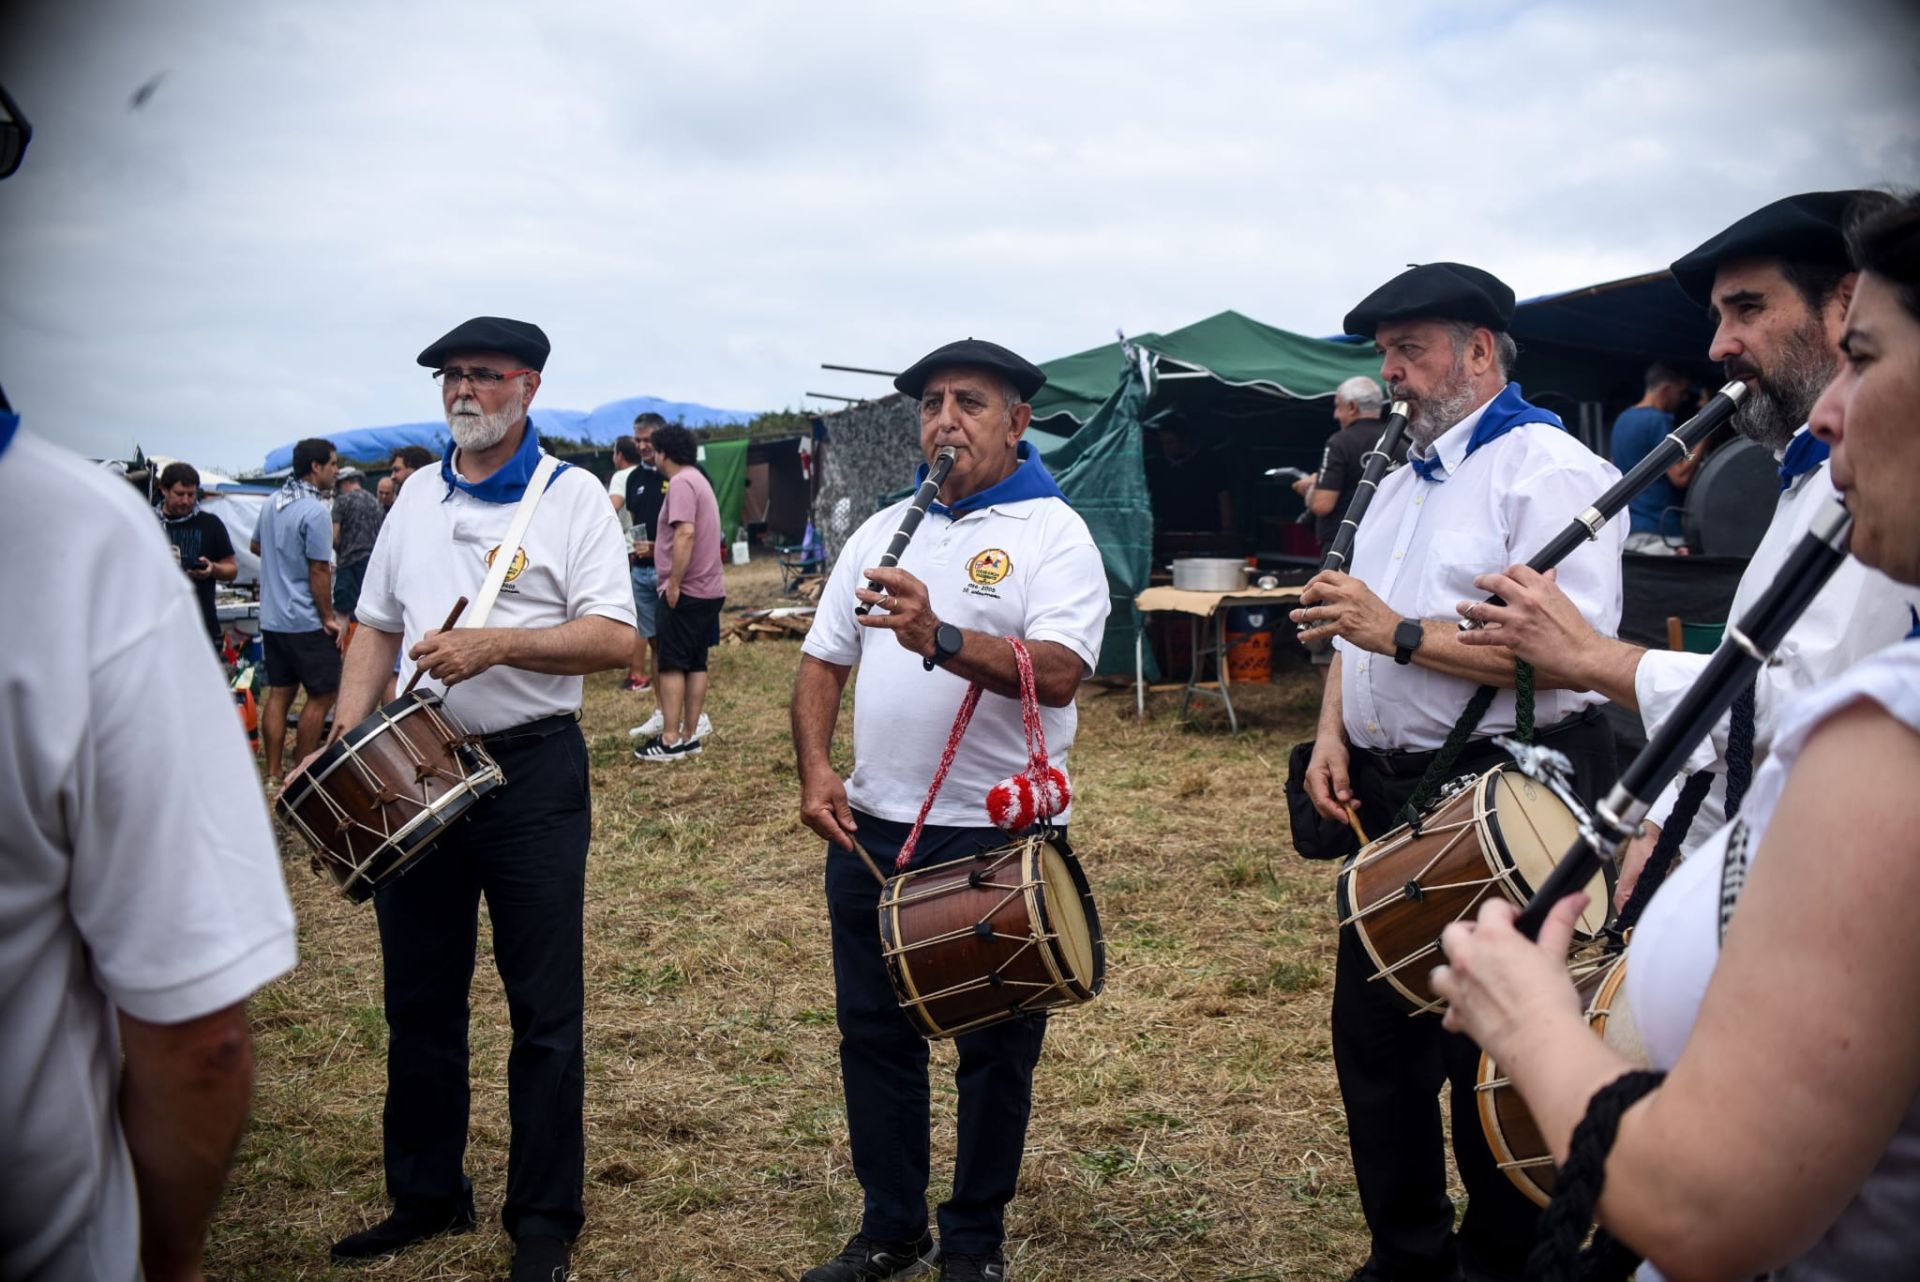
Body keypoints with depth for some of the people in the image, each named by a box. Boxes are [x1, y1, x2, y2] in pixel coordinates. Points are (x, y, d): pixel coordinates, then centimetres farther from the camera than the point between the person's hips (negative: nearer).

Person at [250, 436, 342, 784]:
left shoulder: (272, 503, 9)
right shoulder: (315, 512, -18)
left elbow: (256, 546, 25)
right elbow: (319, 570, -18)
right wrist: (329, 618, -12)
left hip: (271, 618, 8)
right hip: (306, 621, -8)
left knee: (279, 693, 11)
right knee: (322, 695, 2)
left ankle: (273, 773, 13)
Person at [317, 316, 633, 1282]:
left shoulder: (571, 496, -5)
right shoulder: (417, 496, 12)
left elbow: (614, 639, -14)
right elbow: (377, 627, 16)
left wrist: (494, 643, -25)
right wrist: (343, 740, 2)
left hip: (532, 771, -5)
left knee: (543, 1010, 3)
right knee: (418, 999, 15)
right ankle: (425, 1196, 32)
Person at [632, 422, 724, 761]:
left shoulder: (681, 483, -14)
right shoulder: (699, 479, 18)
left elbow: (686, 533, -25)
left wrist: (674, 582, -22)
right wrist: (658, 546, 33)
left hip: (686, 590, -10)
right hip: (708, 589, 10)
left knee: (672, 665, -5)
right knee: (696, 664, 10)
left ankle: (671, 740, -4)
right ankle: (690, 736, 14)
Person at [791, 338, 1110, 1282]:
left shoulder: (1053, 534, -7)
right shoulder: (882, 531, 11)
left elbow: (1058, 674, -23)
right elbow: (821, 663, 13)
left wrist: (941, 639, -37)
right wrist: (815, 769, -3)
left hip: (998, 835, -5)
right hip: (870, 828, 6)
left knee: (994, 1051, 9)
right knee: (874, 1035, 15)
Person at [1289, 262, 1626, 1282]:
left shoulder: (1548, 470, -12)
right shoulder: (1404, 479, 16)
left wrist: (1401, 635, -25)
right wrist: (1333, 732, 6)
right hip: (1391, 794, 9)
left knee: (1491, 1056, 2)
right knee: (1372, 1033, 16)